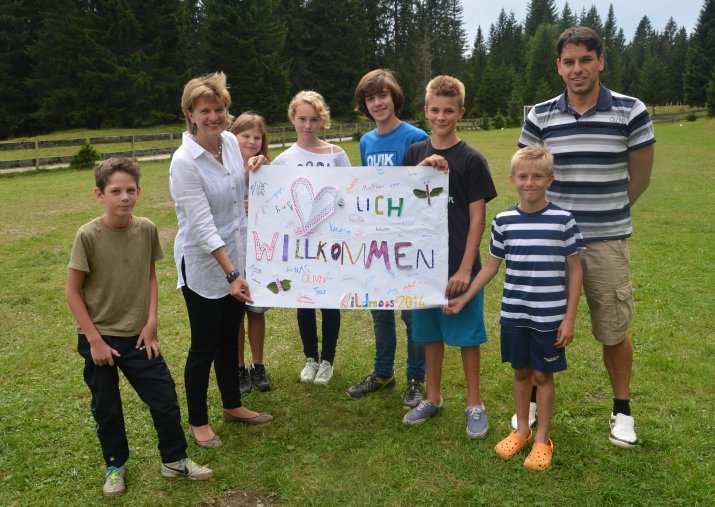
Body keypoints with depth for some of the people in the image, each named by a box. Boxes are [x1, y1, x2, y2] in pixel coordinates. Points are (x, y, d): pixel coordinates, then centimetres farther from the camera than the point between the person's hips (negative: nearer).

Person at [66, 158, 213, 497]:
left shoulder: (147, 229, -7)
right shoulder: (88, 236, -17)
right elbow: (73, 292, -11)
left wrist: (151, 323, -3)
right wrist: (94, 339, -12)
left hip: (138, 335, 3)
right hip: (99, 338, -3)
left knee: (165, 398, 6)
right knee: (106, 408, 12)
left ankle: (175, 460, 26)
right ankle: (115, 466, 34)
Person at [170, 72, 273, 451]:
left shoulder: (230, 141, -1)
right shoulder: (184, 162, -21)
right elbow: (202, 225, -24)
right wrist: (231, 274, -26)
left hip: (236, 257, 7)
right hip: (203, 266, -6)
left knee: (229, 337, 20)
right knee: (204, 346, 6)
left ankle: (232, 406, 38)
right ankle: (197, 422, 26)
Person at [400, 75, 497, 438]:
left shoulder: (471, 159, -6)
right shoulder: (415, 153, 7)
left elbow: (477, 218, -8)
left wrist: (465, 269, -13)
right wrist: (420, 169, -19)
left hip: (458, 265, -4)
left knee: (466, 335, 5)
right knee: (430, 333, 15)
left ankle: (474, 404, 21)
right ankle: (432, 397, 31)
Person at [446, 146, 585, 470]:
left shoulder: (563, 220, -8)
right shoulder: (504, 221, -1)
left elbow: (574, 270, -3)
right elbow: (491, 266, 9)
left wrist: (569, 317, -5)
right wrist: (463, 298, 9)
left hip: (549, 316, -2)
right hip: (513, 314, 3)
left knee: (542, 374, 8)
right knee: (521, 372, 15)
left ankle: (542, 439, 24)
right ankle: (521, 430, 33)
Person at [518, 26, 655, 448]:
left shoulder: (631, 112, -6)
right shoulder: (540, 118, -1)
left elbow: (639, 179, 3)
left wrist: (604, 214, 8)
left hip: (607, 241, -1)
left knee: (614, 332, 9)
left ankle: (622, 410, 30)